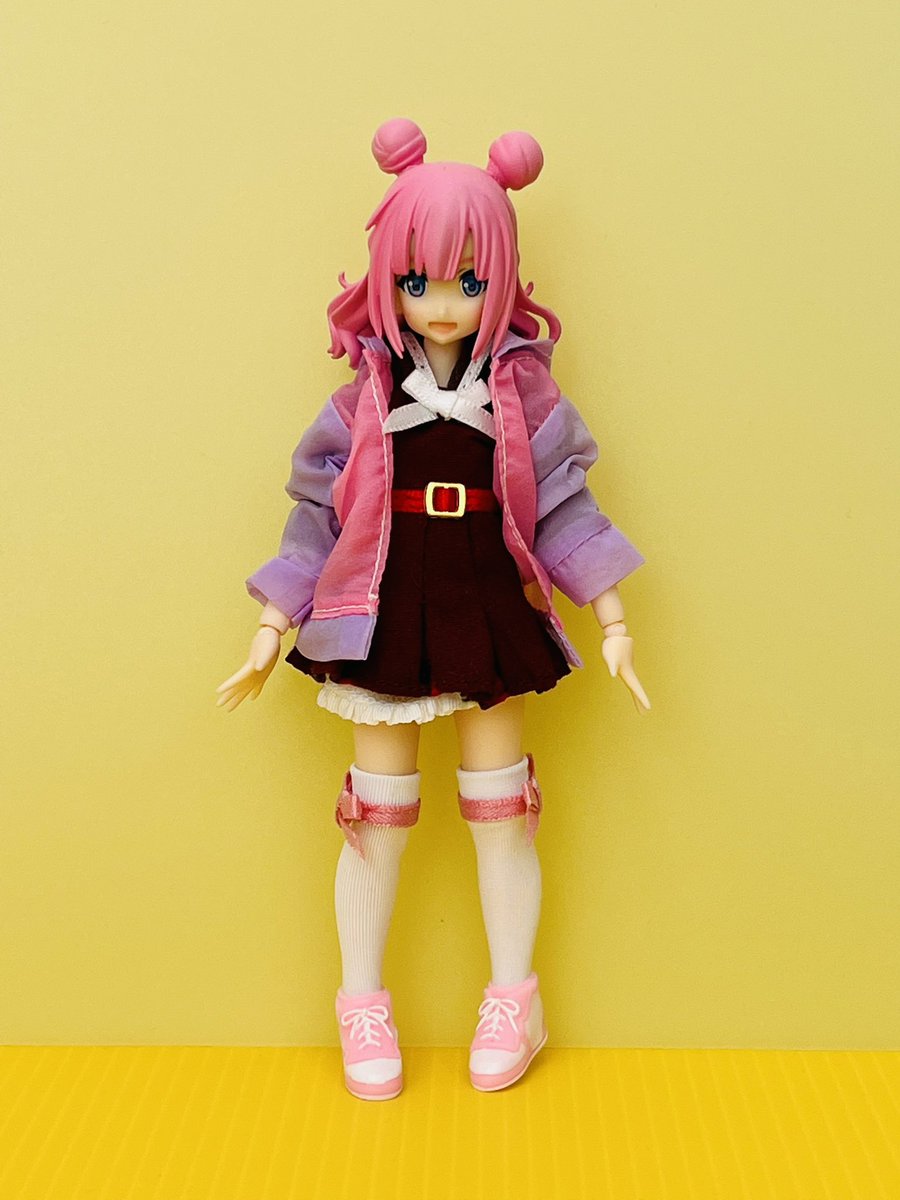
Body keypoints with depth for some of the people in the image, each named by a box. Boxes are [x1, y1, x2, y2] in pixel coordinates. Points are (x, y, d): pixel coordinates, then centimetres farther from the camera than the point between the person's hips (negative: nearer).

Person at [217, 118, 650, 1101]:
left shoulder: (522, 388, -2)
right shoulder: (365, 394, -3)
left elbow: (563, 504, 2)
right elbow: (316, 513, 1)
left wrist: (613, 622, 2)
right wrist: (271, 633, 3)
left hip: (492, 611, 1)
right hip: (386, 613, 0)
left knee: (500, 808, 10)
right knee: (378, 814, 8)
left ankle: (512, 1001, 29)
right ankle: (363, 1007, 26)